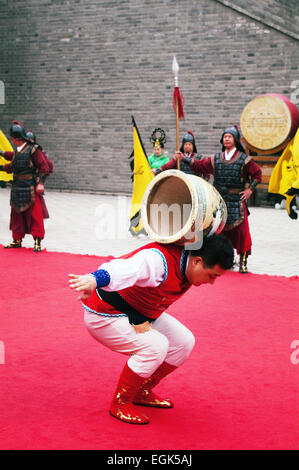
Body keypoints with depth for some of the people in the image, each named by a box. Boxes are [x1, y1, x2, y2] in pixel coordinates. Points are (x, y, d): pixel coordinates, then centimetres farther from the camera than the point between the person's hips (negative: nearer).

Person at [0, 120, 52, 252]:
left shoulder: (33, 149, -10)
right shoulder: (17, 152, 11)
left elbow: (44, 166, -11)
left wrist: (40, 183, -17)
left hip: (31, 188, -7)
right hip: (17, 188, 7)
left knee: (35, 215, -5)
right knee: (17, 215, 13)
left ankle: (37, 241, 0)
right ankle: (17, 240, 23)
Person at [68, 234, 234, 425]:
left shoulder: (188, 262, -10)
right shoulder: (160, 261, -36)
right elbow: (122, 270, -52)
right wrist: (93, 280, -76)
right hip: (105, 316, -9)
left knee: (183, 341, 2)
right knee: (155, 346, -26)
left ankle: (142, 393, 18)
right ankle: (120, 404, -7)